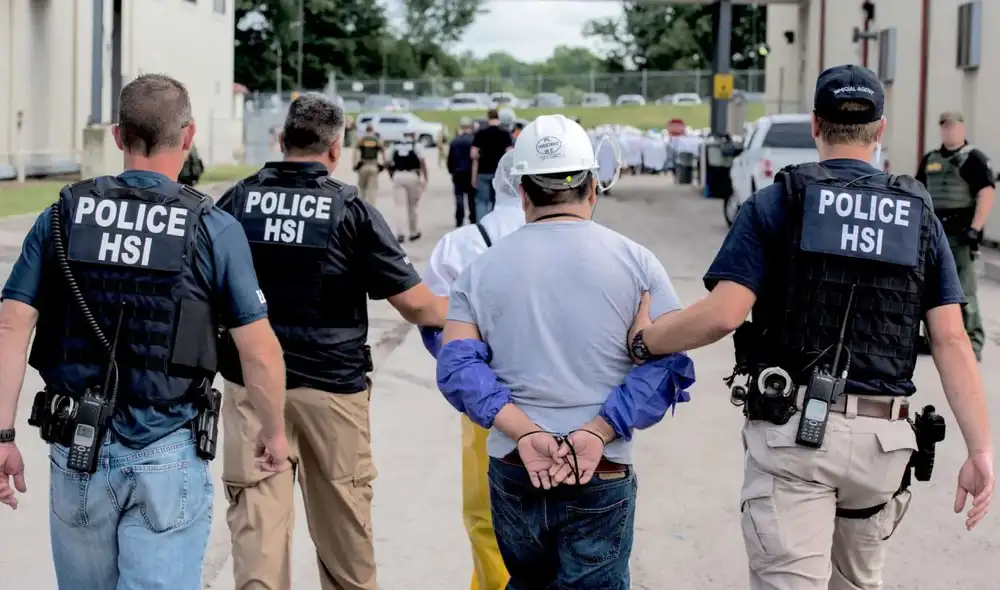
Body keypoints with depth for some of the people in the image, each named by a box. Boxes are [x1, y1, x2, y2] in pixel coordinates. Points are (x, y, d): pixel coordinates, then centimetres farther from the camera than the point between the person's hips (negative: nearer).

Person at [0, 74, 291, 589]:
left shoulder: (62, 217, 1)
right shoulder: (214, 229, -7)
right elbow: (259, 353, -5)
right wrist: (273, 432, 11)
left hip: (76, 450, 3)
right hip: (167, 459, -3)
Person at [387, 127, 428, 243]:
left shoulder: (395, 146, 11)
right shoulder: (416, 146, 1)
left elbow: (389, 164, 12)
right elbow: (422, 162, -9)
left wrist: (393, 177, 23)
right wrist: (425, 178, -8)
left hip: (398, 176, 2)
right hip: (412, 176, -2)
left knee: (400, 206, 1)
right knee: (412, 206, 11)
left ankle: (400, 233, -14)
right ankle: (414, 232, 21)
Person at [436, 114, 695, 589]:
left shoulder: (482, 269, 6)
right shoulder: (635, 263, 1)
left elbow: (457, 366, -6)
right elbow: (668, 362, -10)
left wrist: (525, 432, -13)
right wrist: (598, 431, -15)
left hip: (513, 473, 2)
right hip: (603, 478, -2)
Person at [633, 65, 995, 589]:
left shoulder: (776, 203, -1)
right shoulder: (918, 215, 8)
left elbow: (723, 314, -13)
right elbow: (951, 341, 0)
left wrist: (639, 342, 1)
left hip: (794, 429, -3)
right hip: (883, 438, 4)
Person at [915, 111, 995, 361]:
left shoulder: (974, 159, -4)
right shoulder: (930, 160, 15)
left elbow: (986, 195, -12)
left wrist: (975, 229, -19)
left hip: (960, 233, -7)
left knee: (964, 290, -9)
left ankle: (973, 343, -6)